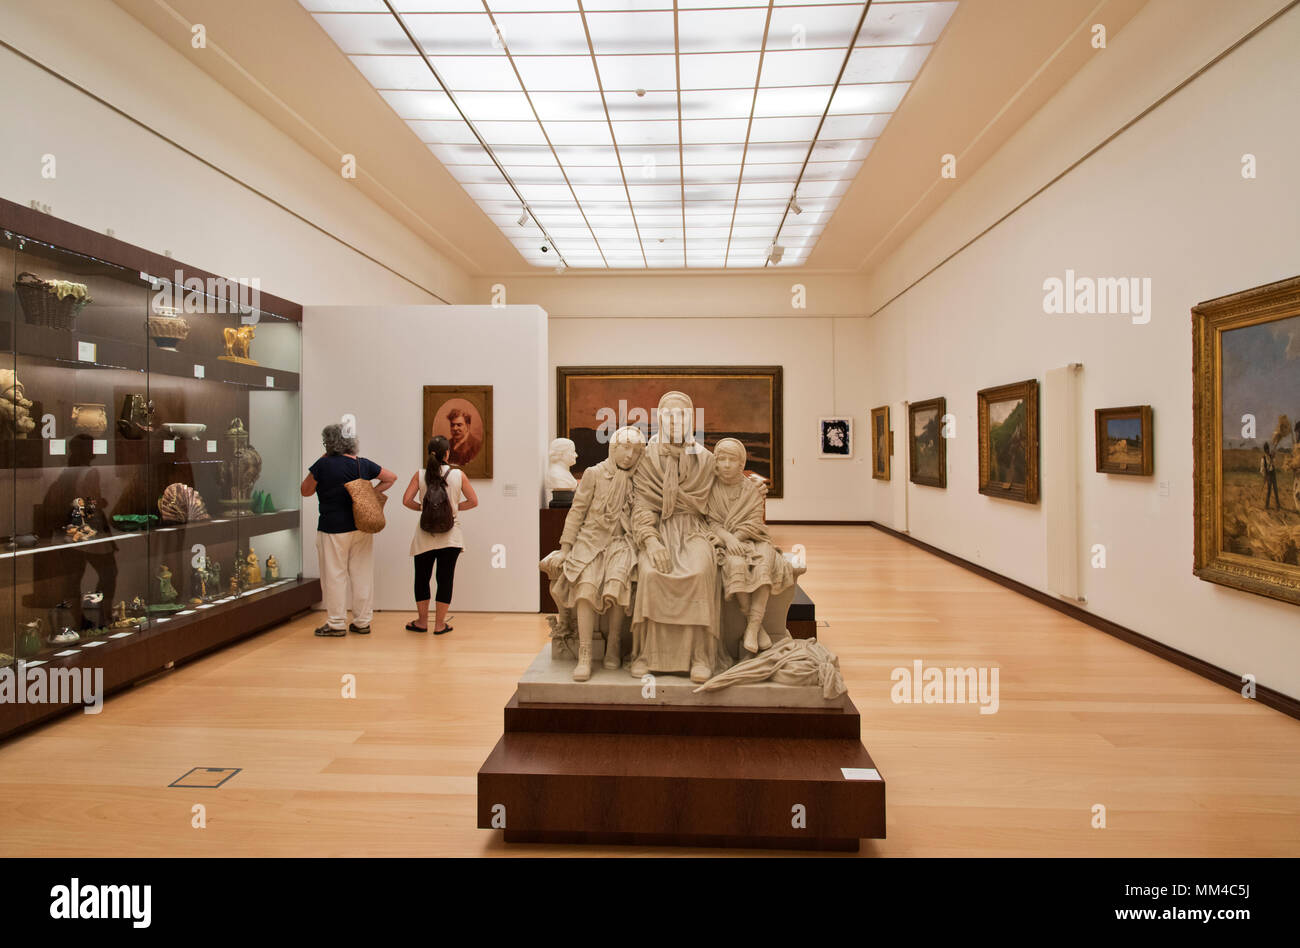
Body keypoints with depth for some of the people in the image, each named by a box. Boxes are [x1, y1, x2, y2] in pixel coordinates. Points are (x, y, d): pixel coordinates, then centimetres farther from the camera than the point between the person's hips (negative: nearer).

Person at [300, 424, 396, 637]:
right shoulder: (364, 464, 2)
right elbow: (391, 478, 12)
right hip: (362, 527, 4)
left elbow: (305, 491, 3)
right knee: (362, 575, 9)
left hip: (333, 529, -4)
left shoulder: (323, 465, -10)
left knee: (334, 576, 6)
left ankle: (337, 624, 12)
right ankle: (362, 622, 16)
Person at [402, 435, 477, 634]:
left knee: (422, 577, 14)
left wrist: (423, 507, 9)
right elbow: (473, 501, -1)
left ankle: (422, 621, 25)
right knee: (445, 578, 6)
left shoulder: (420, 475, -3)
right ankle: (439, 624, 12)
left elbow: (407, 501, -7)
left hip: (425, 536, 1)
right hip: (450, 536, -1)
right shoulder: (458, 475, -4)